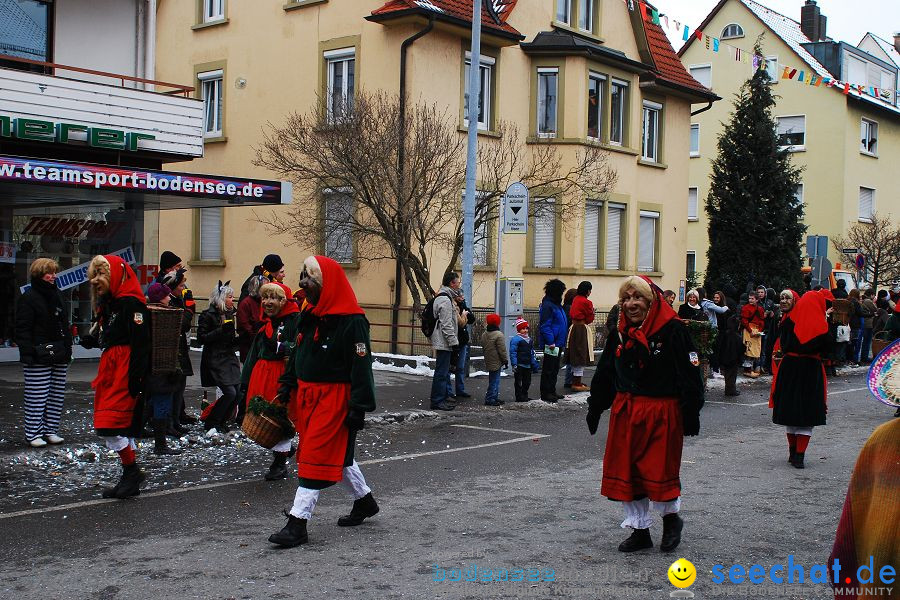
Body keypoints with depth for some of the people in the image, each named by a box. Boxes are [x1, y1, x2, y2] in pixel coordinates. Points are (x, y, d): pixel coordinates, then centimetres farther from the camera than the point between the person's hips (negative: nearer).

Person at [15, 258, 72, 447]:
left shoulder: (56, 295, 16)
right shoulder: (28, 298, -7)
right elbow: (23, 330, -11)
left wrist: (67, 349, 16)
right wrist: (28, 353, -18)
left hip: (59, 356, 8)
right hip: (38, 358, -7)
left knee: (56, 395, 10)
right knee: (37, 396, -4)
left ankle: (50, 430, 18)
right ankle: (33, 434, 3)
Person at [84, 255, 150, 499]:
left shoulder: (131, 303, -13)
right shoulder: (107, 303, 18)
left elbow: (140, 343, -19)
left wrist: (135, 379, -23)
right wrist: (91, 339, 6)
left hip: (125, 372, -10)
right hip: (111, 369, 10)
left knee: (109, 425, -14)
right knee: (123, 426, 12)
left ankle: (132, 471, -3)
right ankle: (131, 478, 18)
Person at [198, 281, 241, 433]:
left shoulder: (232, 313, 14)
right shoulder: (208, 315, -8)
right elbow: (202, 338, -14)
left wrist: (237, 337, 3)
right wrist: (222, 330, -22)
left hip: (230, 358, 7)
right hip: (215, 359, -7)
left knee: (237, 393, -2)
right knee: (230, 392, -15)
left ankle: (222, 422, 14)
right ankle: (210, 423, 1)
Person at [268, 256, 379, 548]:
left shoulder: (352, 321, -16)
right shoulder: (310, 316, 10)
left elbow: (361, 367, -19)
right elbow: (297, 354, 20)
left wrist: (359, 408, -21)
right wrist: (287, 387, 13)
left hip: (335, 398, -9)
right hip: (307, 395, 9)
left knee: (316, 457, -8)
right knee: (336, 453, 18)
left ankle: (297, 523, -4)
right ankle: (365, 501, 36)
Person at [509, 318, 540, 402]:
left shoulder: (529, 340, 15)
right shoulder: (515, 339, -9)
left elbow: (532, 353, 23)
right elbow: (512, 353, -13)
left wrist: (534, 364, 20)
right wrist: (514, 364, -18)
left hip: (528, 365, 8)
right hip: (519, 365, -8)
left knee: (527, 382, 13)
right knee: (518, 382, -1)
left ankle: (524, 396, 24)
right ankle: (519, 397, 5)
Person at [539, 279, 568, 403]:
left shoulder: (557, 304, 16)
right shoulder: (547, 305, -15)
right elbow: (545, 326, -21)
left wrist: (562, 343, 20)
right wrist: (551, 342, -24)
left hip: (558, 343, 10)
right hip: (551, 344, -10)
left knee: (555, 369, 16)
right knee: (548, 369, -3)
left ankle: (552, 391, 24)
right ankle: (545, 393, 2)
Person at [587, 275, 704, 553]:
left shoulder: (673, 330, -10)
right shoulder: (620, 334, 8)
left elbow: (690, 374, -12)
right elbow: (604, 375, 16)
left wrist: (691, 414, -15)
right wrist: (594, 410, 17)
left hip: (662, 412, -6)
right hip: (626, 412, 6)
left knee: (661, 470, 1)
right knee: (625, 470, 6)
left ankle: (671, 518, 29)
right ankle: (640, 530, 21)